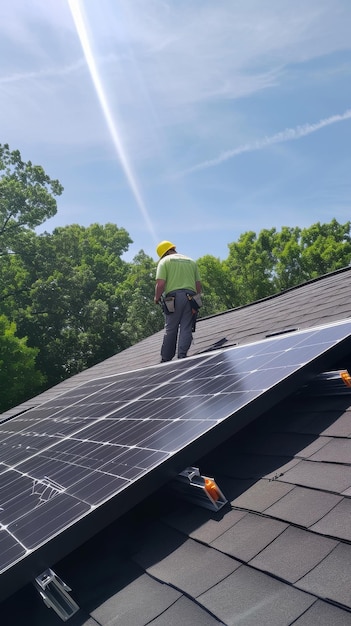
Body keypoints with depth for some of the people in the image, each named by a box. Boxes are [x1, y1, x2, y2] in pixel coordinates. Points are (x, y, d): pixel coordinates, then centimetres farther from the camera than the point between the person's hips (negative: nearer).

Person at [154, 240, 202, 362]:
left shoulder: (164, 261, 5)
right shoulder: (191, 261, 20)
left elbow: (160, 283, -8)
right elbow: (198, 284, 16)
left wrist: (157, 297, 7)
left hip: (173, 297, -3)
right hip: (190, 296, 3)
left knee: (170, 329, 5)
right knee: (186, 328, 1)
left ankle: (166, 359, 10)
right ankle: (182, 355, -12)